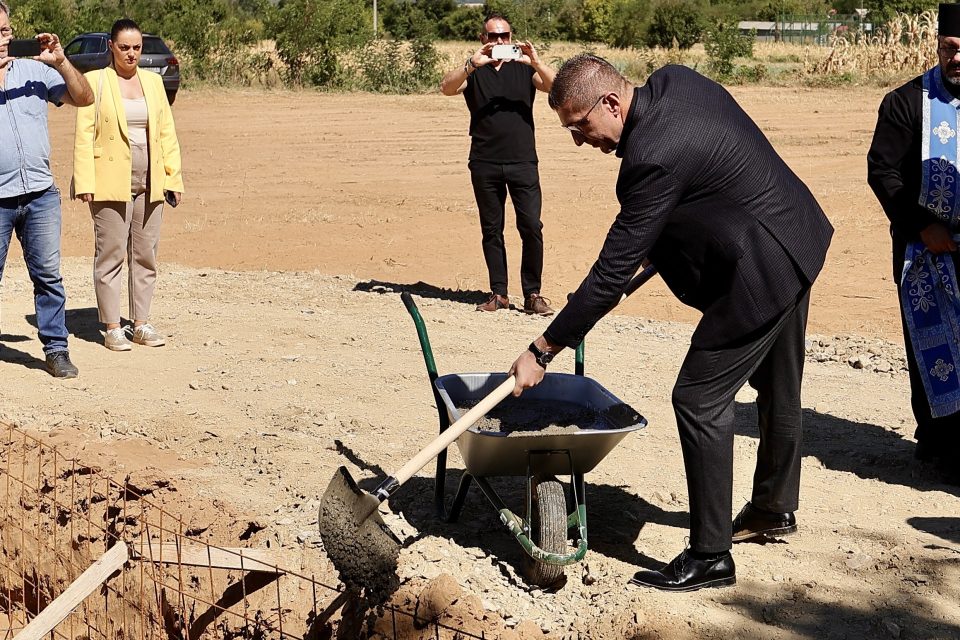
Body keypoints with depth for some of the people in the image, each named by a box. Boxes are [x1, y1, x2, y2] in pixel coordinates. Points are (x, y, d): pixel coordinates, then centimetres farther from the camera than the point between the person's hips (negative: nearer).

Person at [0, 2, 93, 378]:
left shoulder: (34, 71, 8)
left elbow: (83, 98, 5)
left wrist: (60, 62, -9)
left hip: (40, 195, 2)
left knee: (48, 275, 3)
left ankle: (56, 349, 9)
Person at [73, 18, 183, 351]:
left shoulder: (153, 81, 12)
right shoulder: (95, 81, 0)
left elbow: (167, 133, 12)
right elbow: (84, 136, -5)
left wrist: (174, 177, 5)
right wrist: (85, 183, -12)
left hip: (149, 184, 4)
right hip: (111, 183, -4)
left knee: (145, 255, 8)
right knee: (110, 255, 0)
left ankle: (142, 324, 16)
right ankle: (111, 328, 6)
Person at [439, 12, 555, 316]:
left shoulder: (524, 68, 10)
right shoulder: (473, 72, 9)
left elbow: (555, 86, -5)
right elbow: (446, 88, -9)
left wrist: (536, 63, -21)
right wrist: (472, 64, -24)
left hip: (522, 162, -1)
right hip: (485, 163, 1)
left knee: (531, 227, -8)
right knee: (491, 230, 6)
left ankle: (533, 294, -1)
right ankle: (498, 293, 13)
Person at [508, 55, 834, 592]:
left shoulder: (654, 158, -30)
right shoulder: (674, 80, -3)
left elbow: (613, 273, -27)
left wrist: (543, 351, -22)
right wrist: (656, 243, 15)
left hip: (759, 273, -10)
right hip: (798, 240, 10)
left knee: (700, 400, -6)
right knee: (778, 385, 24)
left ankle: (710, 556, 2)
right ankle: (775, 507, 44)